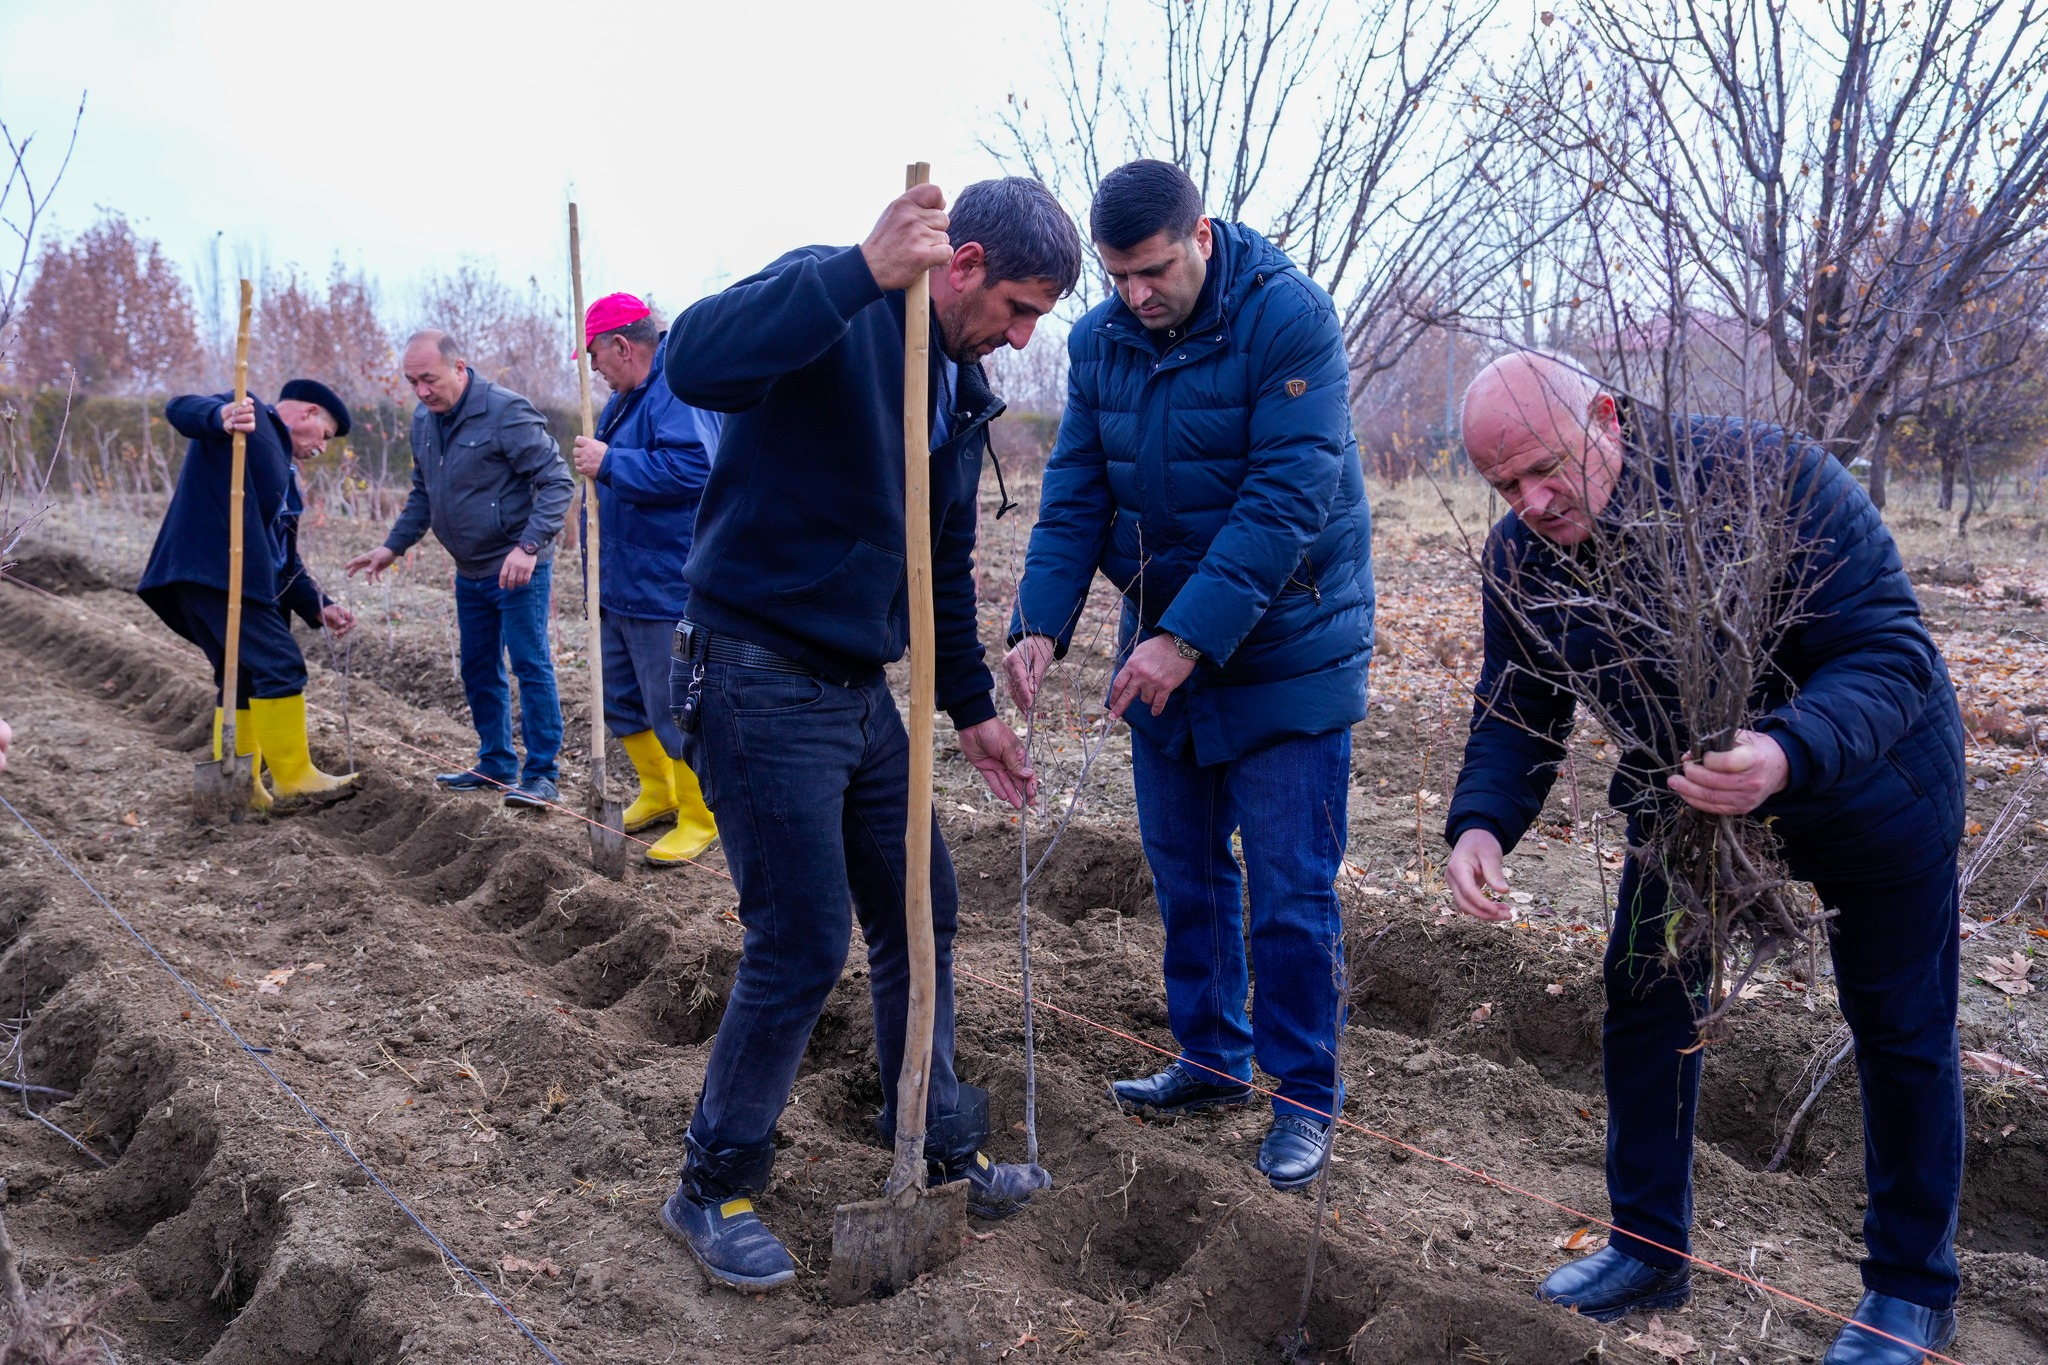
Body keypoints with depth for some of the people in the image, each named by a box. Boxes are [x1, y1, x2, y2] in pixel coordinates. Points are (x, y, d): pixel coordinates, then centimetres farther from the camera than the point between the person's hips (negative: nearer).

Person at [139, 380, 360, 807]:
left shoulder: (279, 465, 28)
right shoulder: (250, 416, 3)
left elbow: (284, 558, 25)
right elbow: (181, 408, -17)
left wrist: (318, 607, 14)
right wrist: (221, 417, -39)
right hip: (214, 569, -11)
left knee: (243, 676, 13)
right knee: (280, 664, -12)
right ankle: (294, 775, -7)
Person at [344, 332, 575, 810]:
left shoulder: (506, 412, -17)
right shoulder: (423, 421, 8)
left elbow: (557, 482, -20)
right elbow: (423, 495, 20)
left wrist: (529, 546, -29)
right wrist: (392, 546, 11)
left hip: (517, 568, -8)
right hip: (469, 572, 8)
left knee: (530, 664, -7)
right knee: (478, 670, 14)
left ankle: (541, 775, 0)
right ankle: (496, 765, 27)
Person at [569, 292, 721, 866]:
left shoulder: (679, 392, -18)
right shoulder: (626, 397, 15)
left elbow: (689, 469, -33)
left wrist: (609, 464, -25)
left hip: (665, 590, -11)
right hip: (621, 587, 11)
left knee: (674, 710, -2)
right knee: (619, 697, 20)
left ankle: (699, 818, 14)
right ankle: (658, 791, 37)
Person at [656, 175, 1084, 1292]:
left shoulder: (960, 390, 12)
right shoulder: (834, 311, -14)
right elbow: (695, 360, -35)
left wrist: (971, 706, 19)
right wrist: (863, 270, -41)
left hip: (862, 689, 9)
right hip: (761, 682, -8)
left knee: (920, 916, 14)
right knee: (802, 946, -4)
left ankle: (936, 1146, 33)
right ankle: (712, 1189, 18)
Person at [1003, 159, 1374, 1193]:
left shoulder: (1289, 316, -17)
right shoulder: (1100, 340, 1)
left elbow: (1286, 498, -25)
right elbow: (1074, 495, 0)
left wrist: (1189, 636, -31)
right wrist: (1040, 624, -15)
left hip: (1287, 649, -6)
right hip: (1162, 648, 6)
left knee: (1291, 890, 0)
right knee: (1183, 867, 15)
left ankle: (1304, 1098, 17)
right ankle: (1212, 1058, 33)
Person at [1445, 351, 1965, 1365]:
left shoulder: (1770, 476, -34)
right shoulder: (1519, 557, -17)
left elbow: (1891, 654, -35)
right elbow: (1517, 712, -11)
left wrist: (1787, 753, -55)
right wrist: (1481, 824, -32)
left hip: (1861, 779, -4)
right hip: (1686, 787, 5)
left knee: (1900, 1032, 9)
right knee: (1643, 995, 6)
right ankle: (1649, 1251, 26)